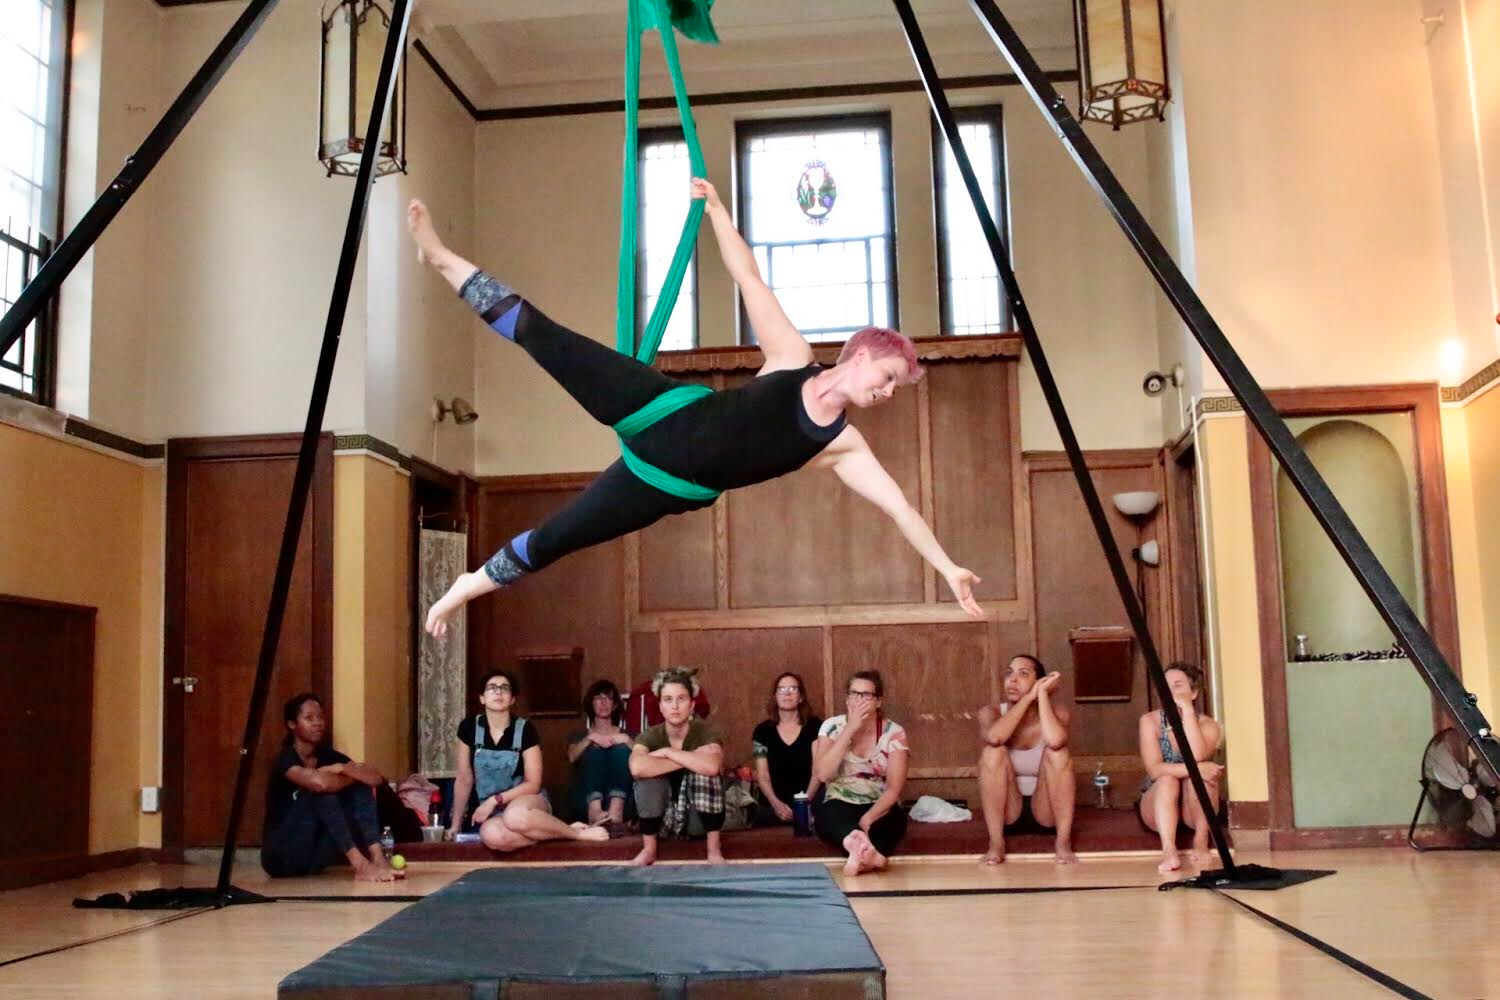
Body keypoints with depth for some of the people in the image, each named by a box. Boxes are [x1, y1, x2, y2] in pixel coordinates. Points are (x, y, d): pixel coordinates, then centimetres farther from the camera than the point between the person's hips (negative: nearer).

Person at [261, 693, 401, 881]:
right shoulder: (285, 760, -14)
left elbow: (377, 778, -7)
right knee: (321, 791, -26)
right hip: (282, 856, -7)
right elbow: (319, 782, -36)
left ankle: (378, 858, -29)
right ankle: (360, 864, -37)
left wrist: (343, 769, -22)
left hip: (312, 858, 7)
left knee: (360, 787, -8)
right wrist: (352, 777, -16)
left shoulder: (329, 756, 6)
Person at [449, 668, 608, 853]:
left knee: (515, 816, -42)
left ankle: (576, 832, -18)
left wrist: (494, 800, -18)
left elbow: (533, 784, -8)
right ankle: (556, 830, -16)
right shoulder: (469, 728, -2)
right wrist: (456, 824, 9)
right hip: (493, 812, 2)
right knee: (491, 835, -37)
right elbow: (464, 780, 6)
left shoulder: (525, 729, -8)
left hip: (526, 802, -2)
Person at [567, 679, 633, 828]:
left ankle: (616, 811, -48)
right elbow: (572, 757, -1)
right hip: (588, 799, 0)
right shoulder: (581, 735, 23)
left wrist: (626, 740, -10)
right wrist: (590, 738, -13)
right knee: (594, 751, -24)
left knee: (621, 749, -23)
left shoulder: (624, 734, 24)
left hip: (620, 798, 0)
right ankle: (594, 811, -52)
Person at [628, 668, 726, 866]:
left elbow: (712, 767, -39)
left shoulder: (704, 732, -15)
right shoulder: (650, 736, -12)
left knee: (705, 771, -29)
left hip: (699, 819, -1)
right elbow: (636, 768, -37)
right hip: (664, 818, 1)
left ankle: (714, 849, -19)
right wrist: (691, 760, -32)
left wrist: (668, 752, -28)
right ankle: (648, 850, -13)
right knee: (647, 774, -25)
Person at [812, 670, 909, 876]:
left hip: (879, 807, 1)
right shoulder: (833, 726, -1)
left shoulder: (894, 733, -3)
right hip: (839, 805, -1)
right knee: (832, 816, -38)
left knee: (894, 819, -36)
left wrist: (867, 819, -27)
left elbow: (894, 788, -10)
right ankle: (868, 852, -64)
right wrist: (850, 729, -19)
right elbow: (822, 774, -17)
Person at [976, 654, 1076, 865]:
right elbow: (994, 737, -34)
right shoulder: (990, 713, -8)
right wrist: (1029, 697, -27)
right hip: (1007, 811, 1)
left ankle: (1063, 840, -21)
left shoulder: (1057, 712, -9)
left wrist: (1042, 694, -24)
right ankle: (996, 842, -23)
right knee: (992, 752, -25)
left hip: (1047, 811, -1)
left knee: (1057, 752, -26)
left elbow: (1055, 740, -35)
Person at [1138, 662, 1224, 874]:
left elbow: (1197, 757, -34)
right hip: (1158, 807, 0)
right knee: (1167, 780, -32)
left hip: (1196, 810, 0)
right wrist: (1195, 768, -39)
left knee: (1199, 774, -30)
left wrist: (1187, 709, -30)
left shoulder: (1208, 725, -11)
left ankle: (1201, 842, -23)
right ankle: (1169, 851, -47)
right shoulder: (1150, 721, -11)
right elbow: (1154, 770, -24)